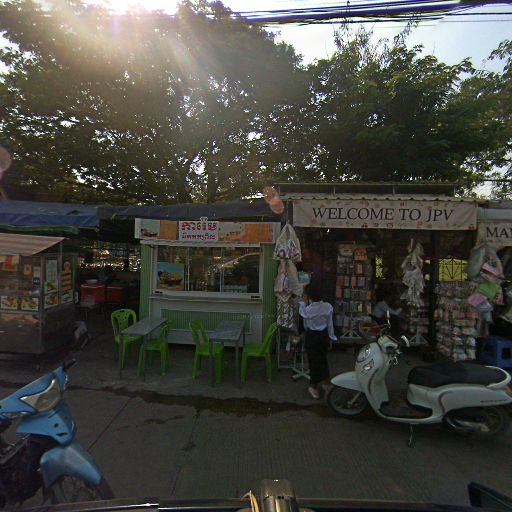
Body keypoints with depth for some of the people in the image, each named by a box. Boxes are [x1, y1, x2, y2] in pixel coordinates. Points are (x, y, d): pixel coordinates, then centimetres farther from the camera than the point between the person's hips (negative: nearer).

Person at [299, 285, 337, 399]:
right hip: (323, 336, 3)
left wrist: (303, 302, 12)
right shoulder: (328, 307, -14)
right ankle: (325, 383, 37)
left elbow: (301, 313, 2)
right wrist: (331, 337, 7)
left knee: (313, 361, 9)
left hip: (311, 336, -3)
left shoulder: (308, 309, -23)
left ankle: (315, 389, 20)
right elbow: (330, 324, -5)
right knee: (323, 359, 22)